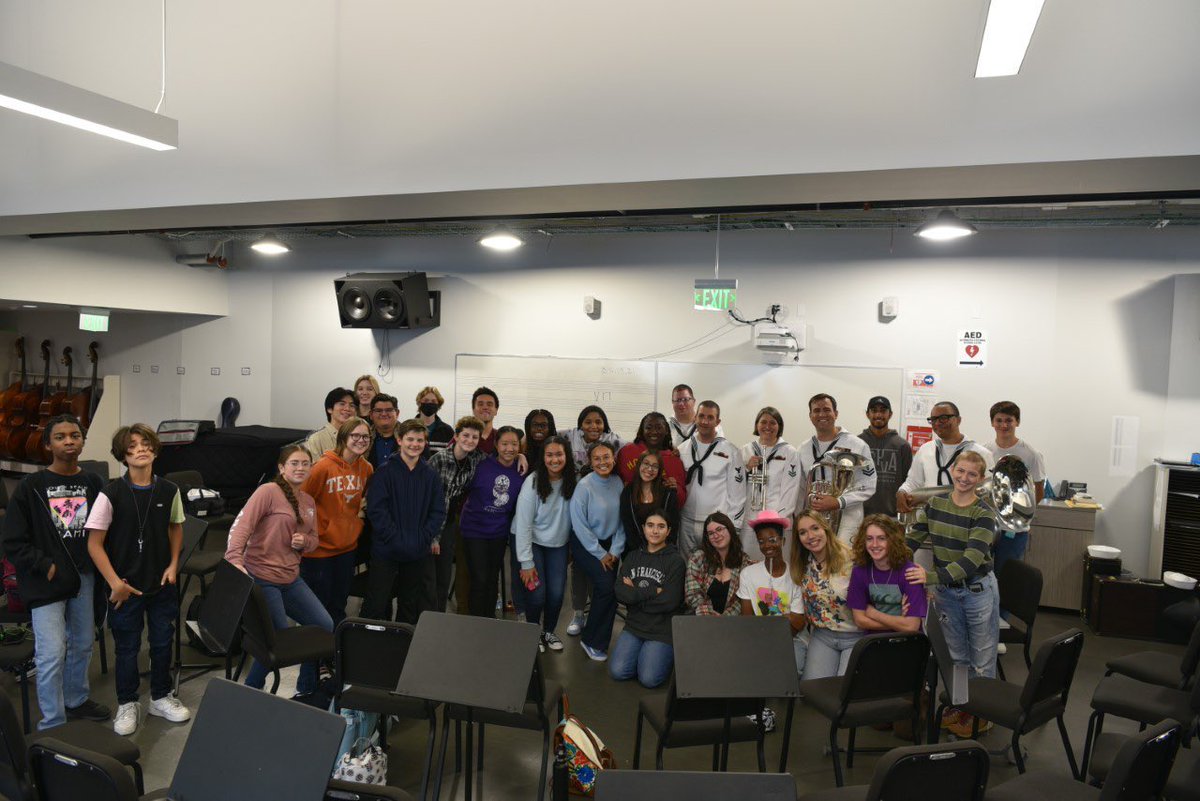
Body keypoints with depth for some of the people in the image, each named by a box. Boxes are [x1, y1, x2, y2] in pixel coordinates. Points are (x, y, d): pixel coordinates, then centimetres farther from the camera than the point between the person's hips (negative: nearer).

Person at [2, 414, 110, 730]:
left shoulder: (93, 483, 1)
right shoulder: (31, 486, -7)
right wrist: (46, 566, -11)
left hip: (85, 577, 4)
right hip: (46, 583, -4)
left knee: (83, 644, 18)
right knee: (52, 654, -5)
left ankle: (76, 700, 39)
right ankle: (53, 726, 10)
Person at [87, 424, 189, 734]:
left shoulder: (168, 490, -4)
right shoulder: (111, 493, -13)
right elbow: (94, 543, -10)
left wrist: (173, 565, 1)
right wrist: (114, 582, -14)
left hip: (162, 582, 3)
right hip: (126, 585, -3)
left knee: (163, 641, 14)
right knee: (127, 646, 11)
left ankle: (161, 697, 33)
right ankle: (127, 704, 30)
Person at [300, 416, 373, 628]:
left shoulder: (367, 469, 1)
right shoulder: (324, 466, -17)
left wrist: (362, 510, 5)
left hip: (348, 546, 5)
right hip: (320, 546, -5)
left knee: (339, 605, 18)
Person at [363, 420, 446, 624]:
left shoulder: (431, 475, 4)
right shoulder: (385, 472, -7)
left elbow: (438, 511, 4)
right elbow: (376, 509, -12)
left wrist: (424, 539, -8)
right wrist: (396, 539, -17)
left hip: (418, 553, 4)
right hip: (385, 551, -4)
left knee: (410, 606, 15)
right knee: (376, 605, 0)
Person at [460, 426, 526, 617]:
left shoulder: (522, 471, -3)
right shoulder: (482, 465, -15)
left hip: (499, 532, 4)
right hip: (474, 530, -4)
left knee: (492, 580, 16)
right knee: (480, 580, -4)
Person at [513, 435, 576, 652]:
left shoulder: (572, 482, -10)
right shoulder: (533, 483, -21)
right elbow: (523, 524, -18)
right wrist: (526, 563, -18)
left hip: (558, 544, 3)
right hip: (531, 541, -3)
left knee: (557, 593, -2)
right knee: (537, 593, -7)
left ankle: (549, 631, 27)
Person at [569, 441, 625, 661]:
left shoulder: (618, 482, -4)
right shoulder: (584, 486, -17)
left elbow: (621, 520, 0)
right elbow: (579, 524, -14)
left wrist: (616, 550, -5)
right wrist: (600, 554, -11)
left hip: (609, 544, 5)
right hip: (585, 544, -5)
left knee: (612, 592, 1)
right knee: (606, 587, -18)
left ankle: (599, 641, 23)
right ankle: (589, 639, 3)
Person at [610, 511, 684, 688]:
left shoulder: (675, 561, -6)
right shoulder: (633, 557, 7)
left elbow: (669, 601, -14)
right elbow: (620, 593, -5)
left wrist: (635, 594, -8)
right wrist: (653, 591, -14)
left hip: (662, 631, -4)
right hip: (634, 626, 4)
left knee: (648, 679, -15)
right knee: (617, 672, -13)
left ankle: (668, 654, 15)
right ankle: (641, 652, 17)